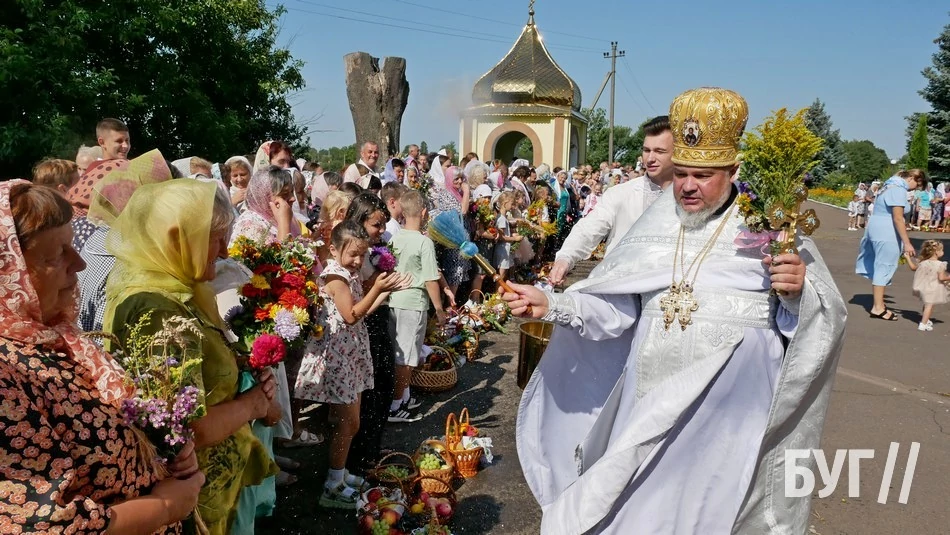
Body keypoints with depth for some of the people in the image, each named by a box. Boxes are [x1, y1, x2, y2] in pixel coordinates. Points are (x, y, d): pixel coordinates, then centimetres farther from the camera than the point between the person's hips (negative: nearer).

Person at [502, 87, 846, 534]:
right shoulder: (657, 224, 4)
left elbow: (823, 318, -5)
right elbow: (613, 304, 0)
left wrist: (797, 293, -26)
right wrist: (551, 304, -12)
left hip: (728, 409, -3)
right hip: (650, 402, 4)